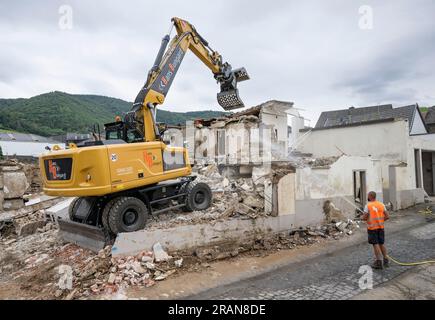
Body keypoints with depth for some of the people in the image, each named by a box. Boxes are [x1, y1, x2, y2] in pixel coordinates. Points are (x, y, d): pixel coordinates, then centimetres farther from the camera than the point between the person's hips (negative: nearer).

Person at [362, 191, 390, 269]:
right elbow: (387, 216, 3)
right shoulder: (381, 205, 2)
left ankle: (379, 262, 4)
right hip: (380, 227, 5)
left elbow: (364, 218, -15)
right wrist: (380, 220, 13)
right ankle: (386, 261, 23)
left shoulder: (368, 206, -14)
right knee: (381, 244, 16)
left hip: (372, 228, -5)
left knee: (375, 244, 2)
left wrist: (363, 217, 7)